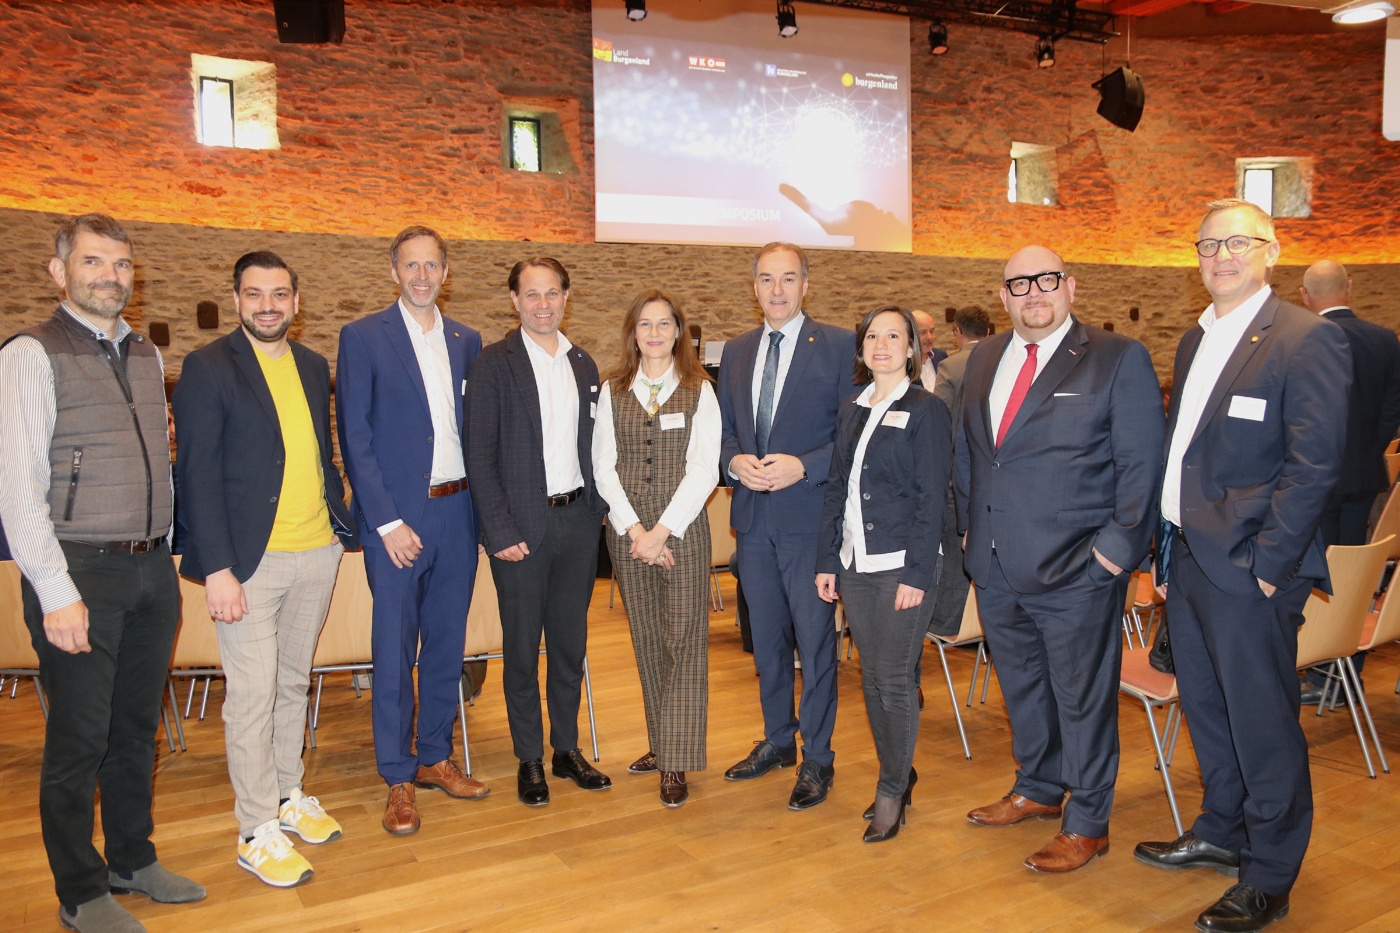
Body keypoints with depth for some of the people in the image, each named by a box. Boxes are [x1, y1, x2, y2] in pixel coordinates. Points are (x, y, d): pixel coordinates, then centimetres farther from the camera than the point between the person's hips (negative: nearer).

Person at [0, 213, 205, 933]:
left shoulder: (146, 355, 13)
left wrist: (168, 556, 10)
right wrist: (58, 594, -17)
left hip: (152, 571, 6)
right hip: (82, 574, -6)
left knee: (136, 730, 17)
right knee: (78, 741, 5)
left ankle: (132, 861, 35)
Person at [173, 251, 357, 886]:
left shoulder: (313, 366, 11)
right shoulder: (209, 367, -7)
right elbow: (197, 475, -11)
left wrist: (342, 523, 7)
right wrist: (217, 569, -16)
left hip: (316, 555, 6)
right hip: (251, 561, -5)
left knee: (293, 684, 17)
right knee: (252, 697, 1)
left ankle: (287, 797, 33)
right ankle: (257, 833, 14)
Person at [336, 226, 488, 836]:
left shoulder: (466, 341, 11)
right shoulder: (363, 338, -2)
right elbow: (355, 438, -7)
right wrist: (387, 521, -12)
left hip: (457, 512, 4)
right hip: (397, 515, -4)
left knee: (447, 644, 12)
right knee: (394, 652, 2)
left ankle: (435, 757, 28)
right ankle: (398, 778, 16)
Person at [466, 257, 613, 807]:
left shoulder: (583, 364, 11)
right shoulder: (495, 364, -5)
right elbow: (481, 456, -8)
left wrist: (597, 508, 5)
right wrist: (501, 531, -13)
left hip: (578, 519, 5)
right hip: (523, 524, -4)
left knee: (571, 643, 13)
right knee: (522, 648, 6)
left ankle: (567, 750, 27)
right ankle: (529, 760, 20)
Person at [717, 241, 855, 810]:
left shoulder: (839, 346, -5)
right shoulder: (736, 352, 12)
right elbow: (723, 431, 14)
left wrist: (802, 466, -20)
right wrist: (735, 461, -7)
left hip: (810, 513, -5)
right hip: (753, 516, 5)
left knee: (815, 639, 2)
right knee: (766, 636, 16)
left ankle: (816, 759, 17)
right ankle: (777, 741, 33)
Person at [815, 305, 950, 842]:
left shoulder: (925, 411, -5)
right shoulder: (852, 410, 11)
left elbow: (932, 499, -9)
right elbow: (836, 489, 13)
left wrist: (916, 574, -14)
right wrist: (827, 561, 8)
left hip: (901, 566, -6)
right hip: (855, 566, 6)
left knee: (895, 680, -1)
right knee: (871, 677, 12)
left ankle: (892, 792, 14)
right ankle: (898, 775, 28)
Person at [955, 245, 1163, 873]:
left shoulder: (1120, 359, -8)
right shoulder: (984, 359, 10)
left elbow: (1141, 464, -10)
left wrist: (1117, 546, -14)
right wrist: (969, 524, 12)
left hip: (1077, 568, -6)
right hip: (997, 567, 6)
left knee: (1082, 696, 7)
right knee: (1021, 685, 21)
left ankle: (1086, 825, 25)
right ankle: (1037, 789, 42)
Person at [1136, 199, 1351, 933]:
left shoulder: (1307, 339, -11)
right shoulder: (1195, 341, 14)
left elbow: (1314, 464, -16)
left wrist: (1268, 562, -18)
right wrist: (1167, 541, 11)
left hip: (1248, 567, -8)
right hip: (1188, 557, 8)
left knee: (1261, 721, 3)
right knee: (1206, 707, 19)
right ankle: (1222, 833, 38)